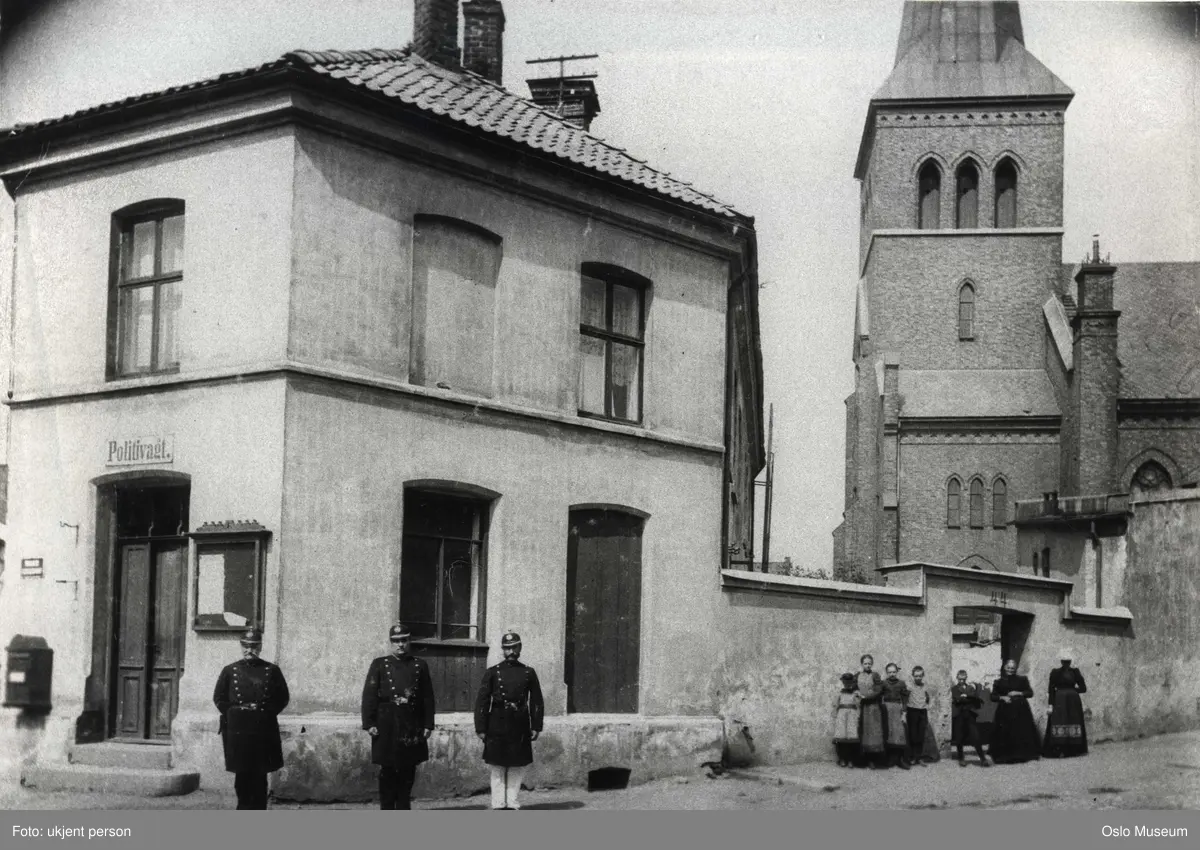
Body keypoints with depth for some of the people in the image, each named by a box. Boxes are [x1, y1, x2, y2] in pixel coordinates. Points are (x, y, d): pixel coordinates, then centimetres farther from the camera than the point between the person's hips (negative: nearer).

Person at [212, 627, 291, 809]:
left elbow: (283, 698, 9)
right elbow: (219, 697, 10)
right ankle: (244, 807, 15)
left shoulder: (271, 671, 6)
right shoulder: (230, 671, 7)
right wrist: (233, 713, 0)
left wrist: (267, 712, -1)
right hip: (237, 731, 1)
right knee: (241, 774, 4)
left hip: (263, 729, -1)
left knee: (260, 776, 0)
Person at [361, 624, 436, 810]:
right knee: (387, 771, 0)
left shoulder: (420, 666, 8)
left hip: (412, 726, 2)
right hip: (387, 726, -2)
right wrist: (369, 723, -9)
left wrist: (428, 724, 3)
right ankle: (387, 809, 7)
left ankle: (403, 807, 17)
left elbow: (428, 697, 8)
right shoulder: (379, 664, 2)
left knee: (408, 771, 7)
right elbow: (369, 695, -2)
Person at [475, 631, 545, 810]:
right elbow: (482, 701, 0)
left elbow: (537, 701, 8)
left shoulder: (529, 673, 6)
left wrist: (536, 727, 1)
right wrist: (481, 728, -5)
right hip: (497, 727, -2)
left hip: (520, 728, 2)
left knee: (518, 767, 5)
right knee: (498, 768, 2)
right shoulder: (492, 672, 1)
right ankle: (498, 804, 7)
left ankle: (512, 803, 14)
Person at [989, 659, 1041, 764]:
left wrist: (1018, 693, -9)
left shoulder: (1022, 680, 10)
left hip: (1020, 711, 0)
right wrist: (1002, 697, -12)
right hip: (1005, 711, 0)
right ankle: (1005, 756, 0)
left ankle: (1022, 754, 7)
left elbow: (1030, 692, 5)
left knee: (1022, 732, -3)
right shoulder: (998, 682, 9)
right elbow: (993, 696, 6)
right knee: (1006, 734, -6)